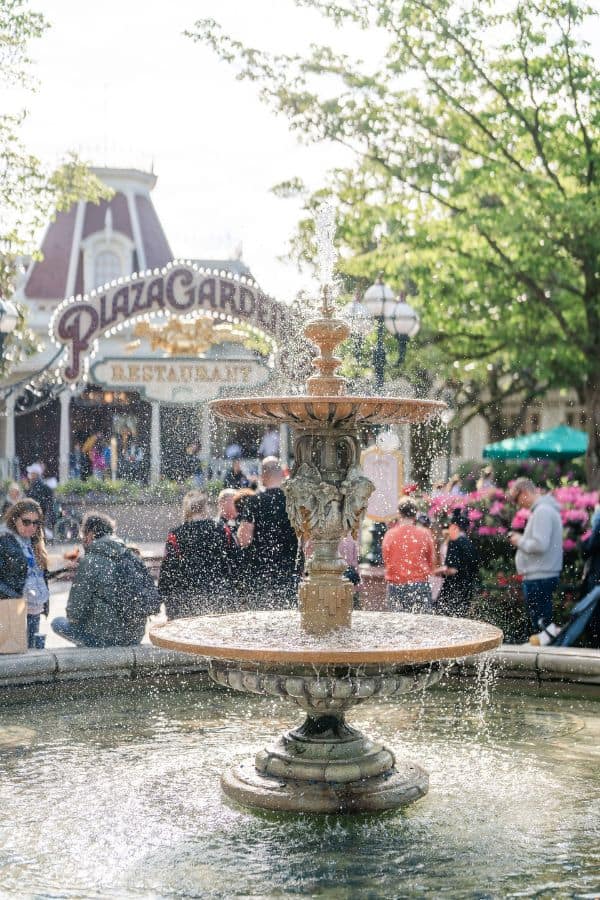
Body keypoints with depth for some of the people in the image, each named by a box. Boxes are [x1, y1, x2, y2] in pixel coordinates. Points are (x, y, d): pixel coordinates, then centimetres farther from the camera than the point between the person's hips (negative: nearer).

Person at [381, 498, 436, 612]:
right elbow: (431, 560, 6)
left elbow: (385, 559, 10)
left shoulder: (390, 534, -2)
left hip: (395, 585, 1)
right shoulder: (424, 533, -4)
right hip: (420, 584, -1)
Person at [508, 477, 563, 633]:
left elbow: (540, 544, -24)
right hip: (543, 577, 11)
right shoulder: (546, 509, 17)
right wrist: (521, 540, 10)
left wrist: (520, 541, -9)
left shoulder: (542, 511, -15)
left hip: (539, 579, -11)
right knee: (542, 624, 13)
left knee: (540, 623, -8)